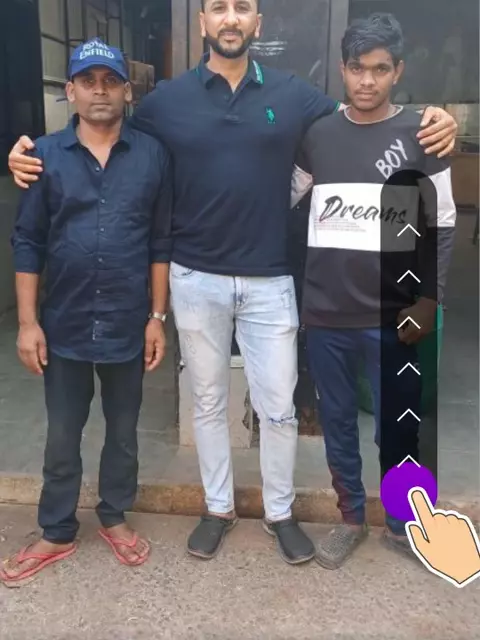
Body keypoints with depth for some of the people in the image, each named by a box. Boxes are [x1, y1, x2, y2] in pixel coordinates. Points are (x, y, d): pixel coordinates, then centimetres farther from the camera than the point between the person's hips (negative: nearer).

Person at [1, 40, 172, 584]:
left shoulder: (152, 155, -2)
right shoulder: (46, 154, -2)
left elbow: (161, 242, 0)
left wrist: (157, 317, -3)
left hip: (128, 324, 0)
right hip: (64, 325, 0)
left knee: (123, 431, 16)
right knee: (62, 435, 13)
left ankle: (114, 518, 37)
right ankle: (56, 533, 32)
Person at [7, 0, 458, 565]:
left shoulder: (293, 95, 2)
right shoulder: (167, 98, 2)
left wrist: (430, 125, -8)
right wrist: (32, 154, -6)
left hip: (269, 281, 0)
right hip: (196, 279, 1)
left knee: (278, 407, 7)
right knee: (208, 403, 14)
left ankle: (280, 513, 31)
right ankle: (218, 508, 34)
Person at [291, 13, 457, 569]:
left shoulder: (421, 136, -1)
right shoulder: (317, 135, 5)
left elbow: (443, 226, 1)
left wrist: (429, 301, -5)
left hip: (392, 316, -2)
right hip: (325, 313, 3)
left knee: (397, 428, 8)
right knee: (337, 423, 14)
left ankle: (401, 522, 31)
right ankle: (351, 518, 34)